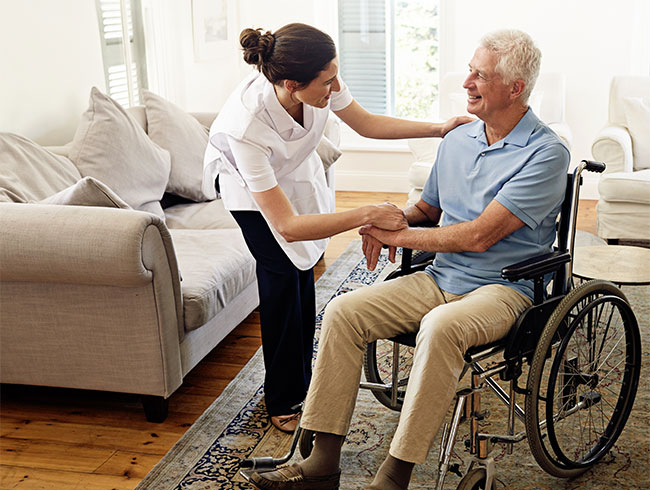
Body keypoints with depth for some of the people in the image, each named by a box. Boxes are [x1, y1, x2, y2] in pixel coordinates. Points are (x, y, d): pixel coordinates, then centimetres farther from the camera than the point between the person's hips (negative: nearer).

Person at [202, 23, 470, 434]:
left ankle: (301, 383, 26)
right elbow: (286, 226, -45)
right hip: (251, 189, -5)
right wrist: (367, 215, -47)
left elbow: (367, 124, -11)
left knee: (304, 275, 6)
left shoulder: (320, 82, -31)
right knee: (282, 279, -9)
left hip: (296, 174, 5)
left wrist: (439, 128, -17)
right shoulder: (246, 125, -45)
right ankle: (283, 403, 9)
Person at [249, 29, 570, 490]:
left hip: (502, 288, -6)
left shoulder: (546, 153, -12)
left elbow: (480, 235, -20)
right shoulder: (457, 139, 12)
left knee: (440, 327, -38)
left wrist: (399, 236, -12)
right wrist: (388, 221, 0)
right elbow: (427, 208, 24)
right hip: (439, 278, 7)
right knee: (343, 310, -13)